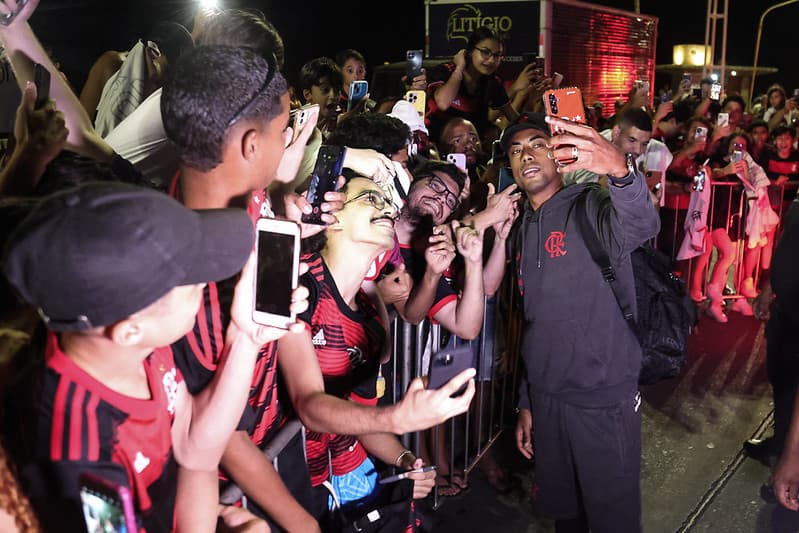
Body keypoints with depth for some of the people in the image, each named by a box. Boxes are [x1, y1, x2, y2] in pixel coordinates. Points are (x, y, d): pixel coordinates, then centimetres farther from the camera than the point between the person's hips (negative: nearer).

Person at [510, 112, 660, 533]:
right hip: (545, 398, 6)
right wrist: (525, 402, 16)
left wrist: (621, 169, -57)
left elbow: (640, 225, -36)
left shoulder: (590, 206, -10)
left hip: (604, 399, -6)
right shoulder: (523, 232, 10)